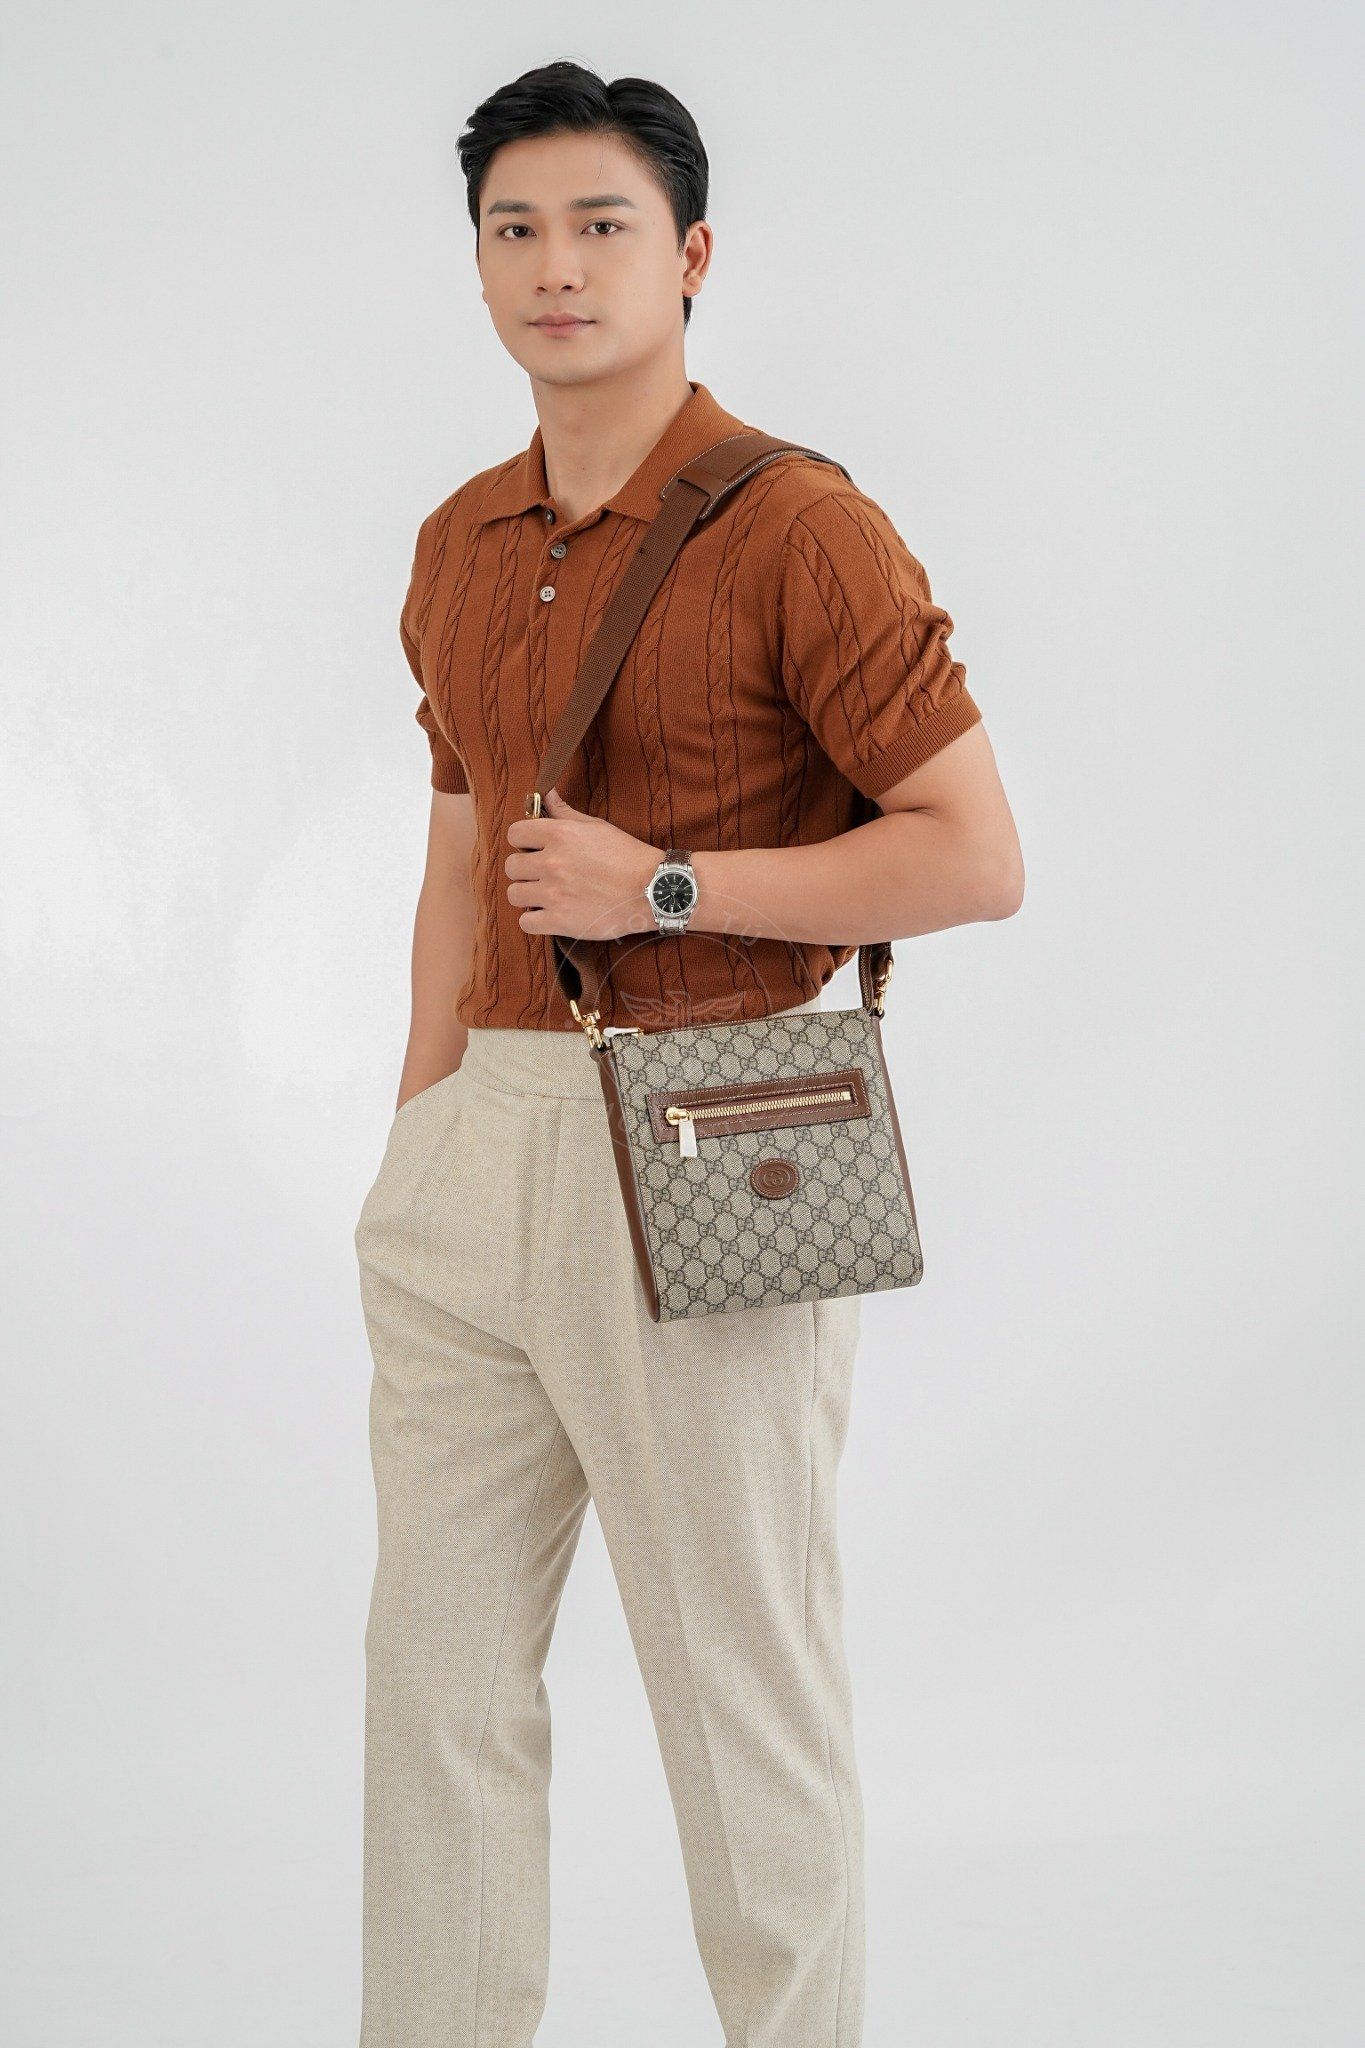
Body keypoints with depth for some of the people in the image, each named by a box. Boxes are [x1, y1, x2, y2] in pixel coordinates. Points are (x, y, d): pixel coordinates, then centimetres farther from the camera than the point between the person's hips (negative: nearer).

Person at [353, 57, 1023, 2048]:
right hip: (481, 1138, 7)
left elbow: (977, 856, -13)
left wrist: (663, 886, -16)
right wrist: (418, 1143, 17)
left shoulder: (800, 527, -10)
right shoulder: (461, 545, 12)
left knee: (745, 1687, 2)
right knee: (439, 1657, 12)